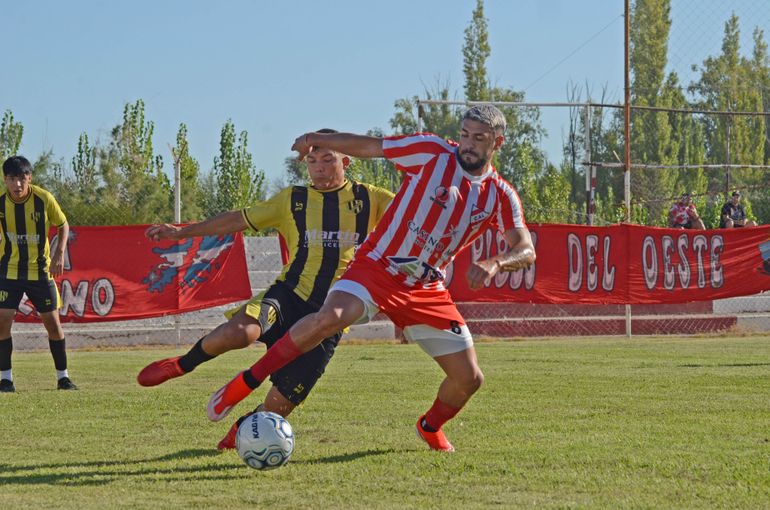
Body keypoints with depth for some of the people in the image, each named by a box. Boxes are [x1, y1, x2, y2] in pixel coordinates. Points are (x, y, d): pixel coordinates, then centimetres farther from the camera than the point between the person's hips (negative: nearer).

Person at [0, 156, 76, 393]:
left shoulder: (44, 199, -14)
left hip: (40, 269, 0)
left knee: (52, 322, 2)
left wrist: (59, 254, -10)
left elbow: (63, 225, 2)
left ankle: (63, 376, 16)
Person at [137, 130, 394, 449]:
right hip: (289, 296, 0)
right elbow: (239, 220, 16)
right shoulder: (292, 201, 12)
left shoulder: (368, 199, 9)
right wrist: (183, 232, 14)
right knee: (239, 331, -36)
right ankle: (183, 364, -6)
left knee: (279, 405, -3)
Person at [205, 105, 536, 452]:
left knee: (469, 379, 1)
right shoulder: (433, 152, -5)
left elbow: (526, 251, -1)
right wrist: (318, 140, -12)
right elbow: (367, 146, 1)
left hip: (426, 291, 4)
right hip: (378, 266, -4)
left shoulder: (500, 196, 3)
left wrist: (494, 263, -23)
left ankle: (430, 428, 35)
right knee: (329, 318, -33)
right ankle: (242, 385, -22)